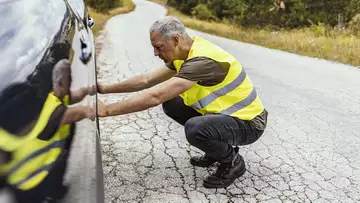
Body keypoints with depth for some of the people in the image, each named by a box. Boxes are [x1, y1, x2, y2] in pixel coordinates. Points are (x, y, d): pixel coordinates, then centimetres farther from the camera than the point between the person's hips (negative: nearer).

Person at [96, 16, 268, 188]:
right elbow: (147, 80, 5)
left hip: (248, 122, -9)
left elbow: (155, 96, -35)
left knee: (194, 128, -34)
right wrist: (106, 89, 3)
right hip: (222, 111, 9)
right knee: (171, 103, 2)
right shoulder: (186, 54, 0)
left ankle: (233, 162, -3)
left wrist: (106, 110, -27)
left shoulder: (202, 59, -29)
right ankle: (217, 147, 15)